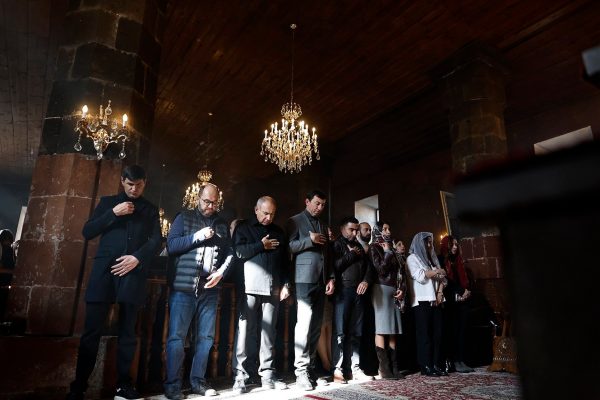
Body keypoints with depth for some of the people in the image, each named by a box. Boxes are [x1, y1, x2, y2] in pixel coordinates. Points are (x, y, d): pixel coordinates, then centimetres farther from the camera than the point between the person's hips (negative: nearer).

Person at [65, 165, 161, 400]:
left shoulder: (150, 210, 16)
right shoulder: (108, 202, 17)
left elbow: (156, 241, 5)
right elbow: (87, 232, 7)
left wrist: (137, 258, -13)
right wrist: (113, 213, -5)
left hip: (133, 273, 0)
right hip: (104, 271, 0)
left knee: (128, 333, 4)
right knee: (92, 331, -2)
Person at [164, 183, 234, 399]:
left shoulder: (222, 224, 14)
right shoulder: (184, 217, 6)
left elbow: (230, 252, 11)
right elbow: (171, 245, -3)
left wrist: (221, 272, -6)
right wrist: (197, 236, -12)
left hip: (210, 289, 3)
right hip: (184, 287, -3)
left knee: (206, 337, 8)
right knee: (176, 336, -1)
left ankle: (197, 381, 20)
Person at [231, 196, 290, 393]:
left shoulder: (278, 232, 18)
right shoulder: (243, 228, 7)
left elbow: (284, 261, 16)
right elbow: (238, 252, -9)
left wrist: (285, 284, 7)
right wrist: (262, 246, -5)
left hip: (273, 289, 3)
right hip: (250, 288, -3)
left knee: (269, 332, 7)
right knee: (245, 331, -2)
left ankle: (267, 375, 15)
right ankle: (240, 375, 7)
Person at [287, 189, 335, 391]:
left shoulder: (323, 226, 21)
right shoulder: (295, 221, 3)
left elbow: (328, 254, 19)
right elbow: (288, 247, -8)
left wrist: (331, 278, 9)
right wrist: (309, 240, -13)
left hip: (321, 280, 6)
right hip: (305, 279, -6)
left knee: (316, 325, 6)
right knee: (304, 323, -10)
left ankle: (311, 367, 14)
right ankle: (301, 370, -2)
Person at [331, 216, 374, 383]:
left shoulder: (359, 246, 22)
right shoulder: (336, 244, 4)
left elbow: (368, 266, 17)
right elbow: (335, 265, -11)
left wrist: (366, 281, -2)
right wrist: (352, 254, -3)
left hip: (358, 292, 6)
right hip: (343, 291, -5)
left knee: (356, 332, 7)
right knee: (340, 332, -6)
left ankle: (355, 369, 12)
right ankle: (338, 370, -2)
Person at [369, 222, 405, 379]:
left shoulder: (391, 249, 19)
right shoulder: (374, 247, 0)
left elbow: (400, 271, 15)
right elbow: (380, 269, -12)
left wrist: (402, 289, 2)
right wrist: (388, 252, -4)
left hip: (394, 291, 7)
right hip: (382, 289, -7)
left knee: (392, 330, 4)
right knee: (381, 329, -8)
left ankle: (394, 367, 6)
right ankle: (384, 368, -7)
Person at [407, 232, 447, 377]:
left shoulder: (433, 258, 21)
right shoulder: (412, 258, 3)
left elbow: (441, 278, 13)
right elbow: (420, 276, -11)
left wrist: (440, 292, -3)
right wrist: (437, 271, -1)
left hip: (435, 300, 6)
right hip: (421, 301, -6)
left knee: (437, 333, 3)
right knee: (424, 334, -4)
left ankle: (436, 364, 9)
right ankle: (426, 366, -1)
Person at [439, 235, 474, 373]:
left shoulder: (458, 260, 20)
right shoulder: (441, 261, -1)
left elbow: (464, 278, 20)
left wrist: (467, 290, 2)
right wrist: (456, 295, -10)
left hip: (462, 299, 6)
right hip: (450, 301, -6)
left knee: (462, 330, 2)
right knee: (451, 331, -7)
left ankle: (460, 361, 5)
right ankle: (452, 362, -4)